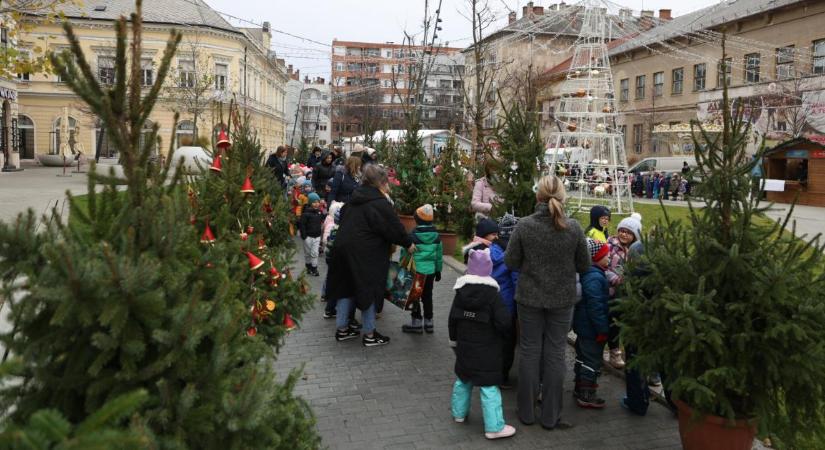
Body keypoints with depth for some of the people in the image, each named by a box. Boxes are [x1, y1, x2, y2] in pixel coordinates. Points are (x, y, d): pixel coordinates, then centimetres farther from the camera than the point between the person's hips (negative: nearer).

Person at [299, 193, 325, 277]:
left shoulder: (319, 212, 2)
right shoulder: (306, 213, -15)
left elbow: (322, 222, 18)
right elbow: (302, 225, -15)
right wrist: (303, 236, -16)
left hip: (317, 236, 3)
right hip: (308, 236, -3)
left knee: (315, 253, 3)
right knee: (307, 253, 12)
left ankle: (314, 268, 11)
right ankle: (308, 266, 29)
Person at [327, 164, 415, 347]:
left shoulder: (355, 199, 11)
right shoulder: (380, 203, -16)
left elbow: (344, 221, 20)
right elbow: (394, 228, -13)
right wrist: (408, 244, 2)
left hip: (344, 248, 8)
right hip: (365, 254, -8)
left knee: (346, 287, 16)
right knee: (368, 290, 3)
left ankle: (342, 329, 24)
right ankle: (369, 335, 12)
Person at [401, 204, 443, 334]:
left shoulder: (413, 236, -11)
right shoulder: (436, 236, 4)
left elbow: (405, 253, -9)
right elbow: (439, 255, 11)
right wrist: (438, 271, 20)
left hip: (416, 271, -5)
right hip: (430, 271, 5)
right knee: (427, 296, 14)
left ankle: (416, 323, 9)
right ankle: (428, 322, 21)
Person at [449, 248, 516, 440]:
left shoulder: (460, 292, -1)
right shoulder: (492, 294, -15)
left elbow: (452, 320, 5)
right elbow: (504, 323, -18)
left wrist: (454, 339, 19)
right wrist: (499, 332, 5)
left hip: (464, 347, 5)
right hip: (486, 351, -5)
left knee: (463, 379, 23)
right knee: (489, 387, -2)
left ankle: (459, 412, 36)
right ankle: (494, 427, 1)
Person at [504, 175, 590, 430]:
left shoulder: (524, 226, -14)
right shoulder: (573, 228, -11)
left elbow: (510, 262, -7)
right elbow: (584, 265, -1)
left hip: (529, 297, 0)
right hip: (562, 299, 0)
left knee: (529, 351, 13)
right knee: (555, 353, 11)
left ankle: (527, 412, 23)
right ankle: (550, 416, 20)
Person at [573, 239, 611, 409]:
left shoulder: (588, 273, 9)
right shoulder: (595, 277, -25)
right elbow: (596, 306, -27)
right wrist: (603, 329, -22)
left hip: (583, 326, 11)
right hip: (592, 328, -11)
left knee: (583, 356, 20)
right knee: (592, 360, -1)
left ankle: (580, 388, 32)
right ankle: (586, 395, 7)